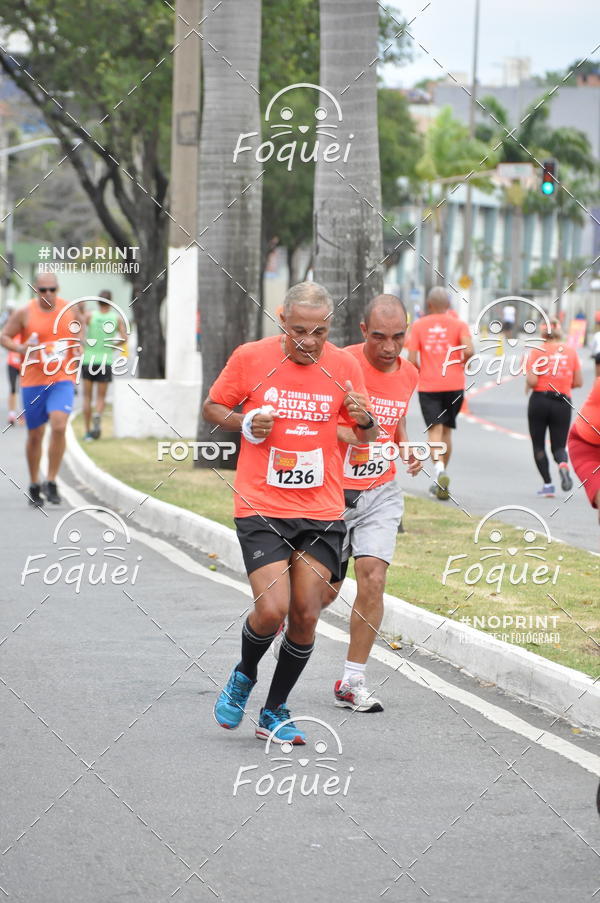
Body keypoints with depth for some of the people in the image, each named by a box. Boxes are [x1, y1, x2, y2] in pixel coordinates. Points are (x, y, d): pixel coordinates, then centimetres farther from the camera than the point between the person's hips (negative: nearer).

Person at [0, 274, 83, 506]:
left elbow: (80, 325, 21)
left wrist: (78, 346, 2)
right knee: (35, 435, 8)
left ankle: (51, 483, -9)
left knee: (58, 426, -20)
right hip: (33, 381, 0)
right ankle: (34, 486, 26)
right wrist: (20, 348, -16)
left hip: (62, 379, 0)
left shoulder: (70, 310, 1)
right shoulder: (24, 313, -4)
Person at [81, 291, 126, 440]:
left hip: (88, 359, 0)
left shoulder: (90, 315, -1)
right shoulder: (117, 318, 2)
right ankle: (98, 415, -25)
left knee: (87, 396, 9)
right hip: (106, 360, 0)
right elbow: (124, 338, -5)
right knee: (101, 397, 7)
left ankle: (88, 431, 7)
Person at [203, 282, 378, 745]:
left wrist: (365, 420, -13)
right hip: (261, 509, -2)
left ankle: (275, 711, 20)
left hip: (322, 511, 2)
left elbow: (368, 437, 11)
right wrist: (244, 423, -11)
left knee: (306, 616, 0)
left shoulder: (344, 366, 0)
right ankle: (244, 676, 18)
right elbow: (212, 407, 9)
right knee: (271, 609, -15)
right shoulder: (250, 358, -5)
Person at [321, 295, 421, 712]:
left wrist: (408, 449, 3)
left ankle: (353, 682, -1)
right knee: (324, 591, 3)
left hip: (380, 493, 3)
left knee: (373, 580, -11)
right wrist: (342, 432, -29)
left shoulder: (409, 374, 3)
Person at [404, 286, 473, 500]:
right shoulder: (459, 325, 2)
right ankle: (441, 479, 23)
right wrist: (463, 364, 6)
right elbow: (469, 350, -14)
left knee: (435, 430, -7)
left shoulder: (418, 326, 2)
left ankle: (439, 468, -33)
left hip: (428, 386, -1)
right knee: (447, 430, 15)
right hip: (454, 385, 1)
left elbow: (411, 359, -5)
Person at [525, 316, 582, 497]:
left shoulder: (537, 351, -5)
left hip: (539, 400, -2)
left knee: (538, 445, 11)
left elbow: (532, 381, -13)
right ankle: (563, 464, -26)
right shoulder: (570, 351, 4)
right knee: (559, 446, 9)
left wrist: (527, 386, 9)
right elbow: (578, 382, 4)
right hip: (562, 404, 2)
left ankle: (548, 484, 1)